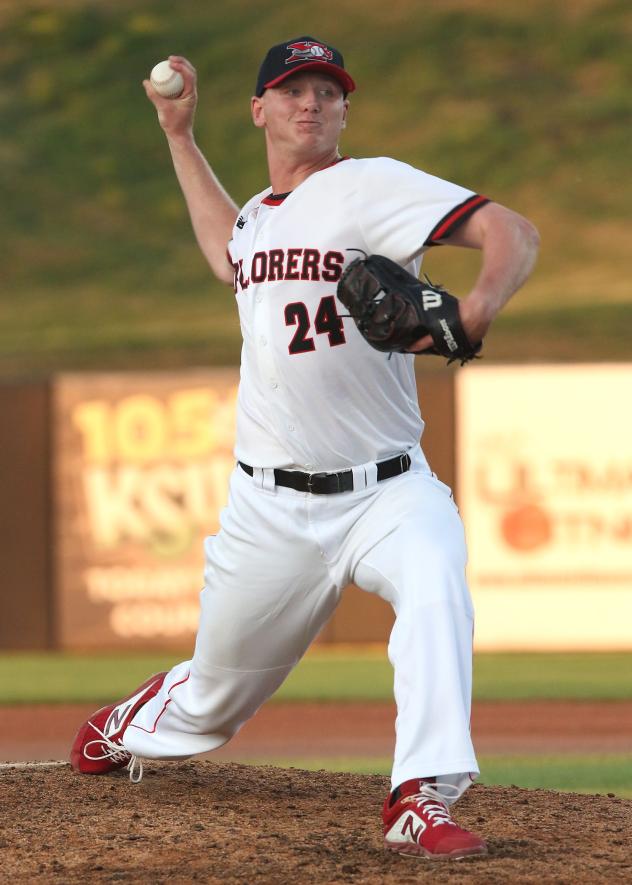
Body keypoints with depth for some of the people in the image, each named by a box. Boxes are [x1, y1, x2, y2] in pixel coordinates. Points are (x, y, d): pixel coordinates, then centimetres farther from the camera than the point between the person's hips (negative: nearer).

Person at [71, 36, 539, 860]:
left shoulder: (372, 187, -8)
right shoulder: (257, 216, 12)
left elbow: (512, 232, -20)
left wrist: (476, 310, -40)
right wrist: (179, 135, 35)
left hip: (387, 490, -5)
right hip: (271, 507, 5)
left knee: (435, 576, -37)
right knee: (215, 694, 14)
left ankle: (422, 801, -40)